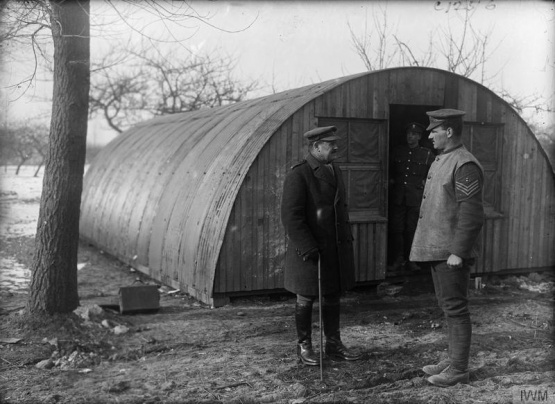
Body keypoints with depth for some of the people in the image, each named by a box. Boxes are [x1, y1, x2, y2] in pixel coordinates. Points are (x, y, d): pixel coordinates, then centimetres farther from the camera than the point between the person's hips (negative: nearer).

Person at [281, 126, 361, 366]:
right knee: (306, 298, 6)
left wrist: (347, 239, 15)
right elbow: (291, 216, -18)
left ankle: (333, 345, 25)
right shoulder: (298, 175, -14)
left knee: (333, 296, 13)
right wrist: (307, 248, -21)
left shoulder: (335, 171, 12)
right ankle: (304, 347, 19)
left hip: (336, 248, 8)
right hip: (309, 250, -7)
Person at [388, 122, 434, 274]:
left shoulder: (427, 154, 4)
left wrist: (425, 182, 1)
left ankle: (410, 260, 13)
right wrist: (392, 180, 8)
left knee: (412, 230, 3)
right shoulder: (398, 151, 11)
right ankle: (398, 260, 8)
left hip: (416, 197, -2)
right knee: (396, 229, 0)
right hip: (397, 197, 2)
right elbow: (391, 169, 22)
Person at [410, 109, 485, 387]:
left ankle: (459, 369, 6)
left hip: (452, 251, -10)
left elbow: (472, 215, -20)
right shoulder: (442, 161, 15)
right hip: (438, 249, 10)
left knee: (455, 308, -3)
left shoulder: (465, 165, -16)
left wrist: (458, 252, -22)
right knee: (447, 306, 15)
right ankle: (453, 360, 25)